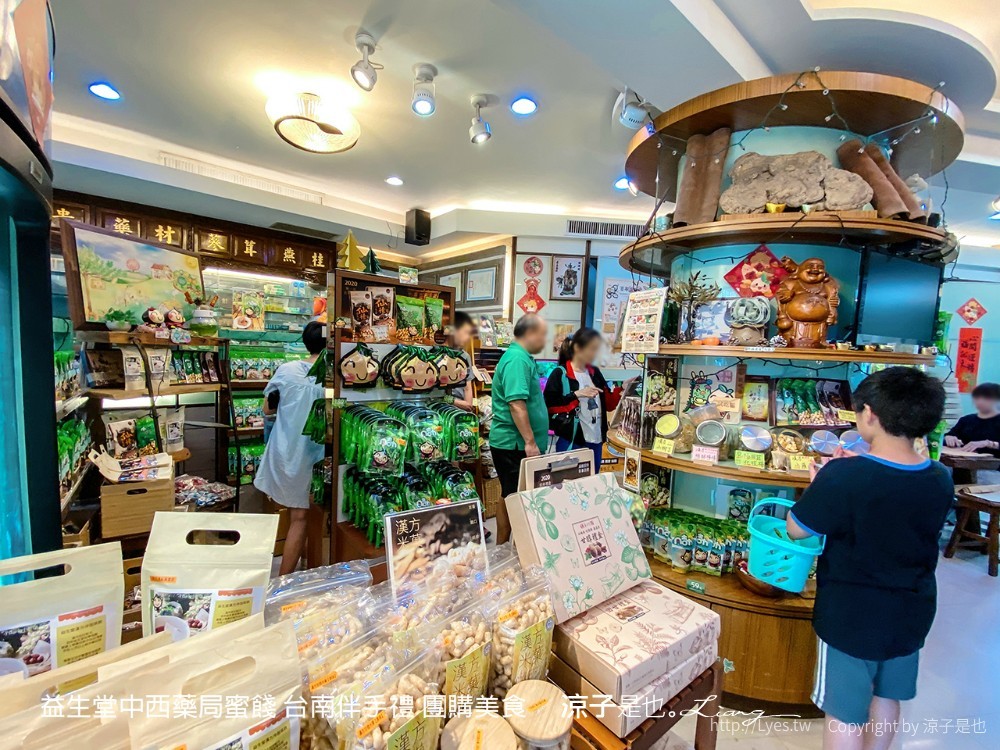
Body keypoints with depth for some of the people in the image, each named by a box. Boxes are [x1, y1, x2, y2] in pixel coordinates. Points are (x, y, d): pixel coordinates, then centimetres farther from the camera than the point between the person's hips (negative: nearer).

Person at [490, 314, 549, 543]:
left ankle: (502, 548, 29)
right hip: (514, 443, -10)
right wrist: (530, 442, -25)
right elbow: (516, 404, -27)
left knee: (511, 497, 17)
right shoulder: (517, 359, -18)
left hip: (514, 442, 10)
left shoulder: (521, 357, 15)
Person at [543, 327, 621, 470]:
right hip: (570, 442, -6)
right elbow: (549, 405, -17)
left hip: (596, 440, 7)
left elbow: (608, 403, 13)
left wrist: (621, 390, -3)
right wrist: (576, 395, -21)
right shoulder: (560, 374, -10)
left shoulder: (594, 372, 10)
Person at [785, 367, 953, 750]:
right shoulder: (941, 479, -9)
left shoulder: (843, 476, -28)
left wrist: (823, 484, -3)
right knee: (886, 698, 26)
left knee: (844, 716, 12)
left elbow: (796, 530, -17)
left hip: (850, 616, -5)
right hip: (910, 615, 6)